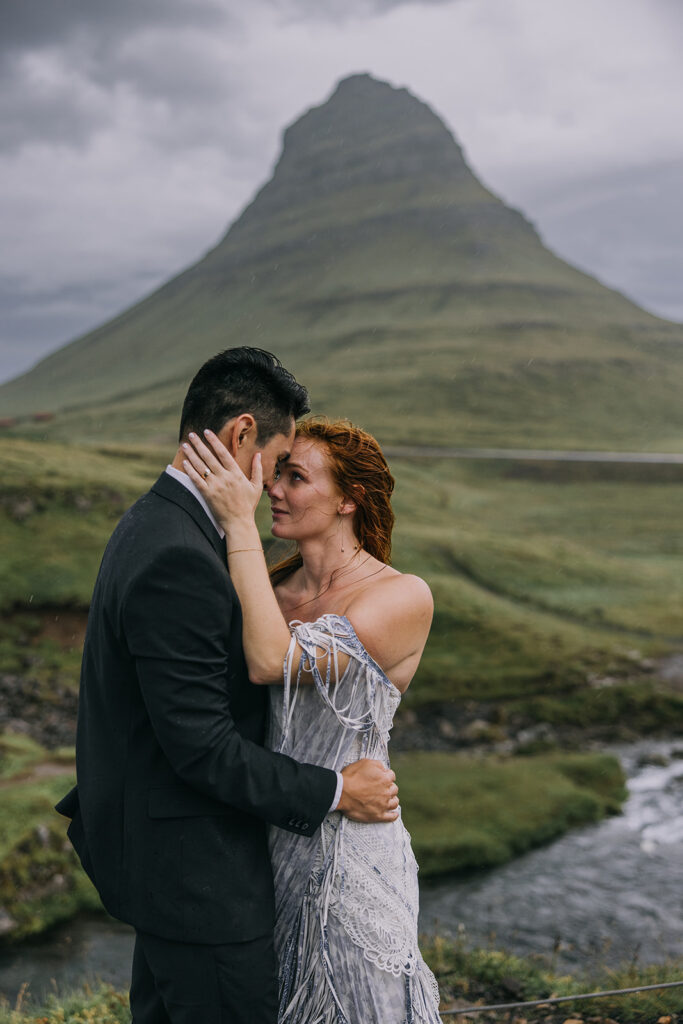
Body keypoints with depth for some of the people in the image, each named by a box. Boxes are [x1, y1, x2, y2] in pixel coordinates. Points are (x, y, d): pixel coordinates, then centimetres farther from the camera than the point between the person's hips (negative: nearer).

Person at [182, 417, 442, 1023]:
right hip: (266, 841, 6)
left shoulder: (404, 597, -17)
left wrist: (239, 522, -27)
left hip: (345, 857, -5)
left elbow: (272, 662, -29)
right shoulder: (275, 584, 1)